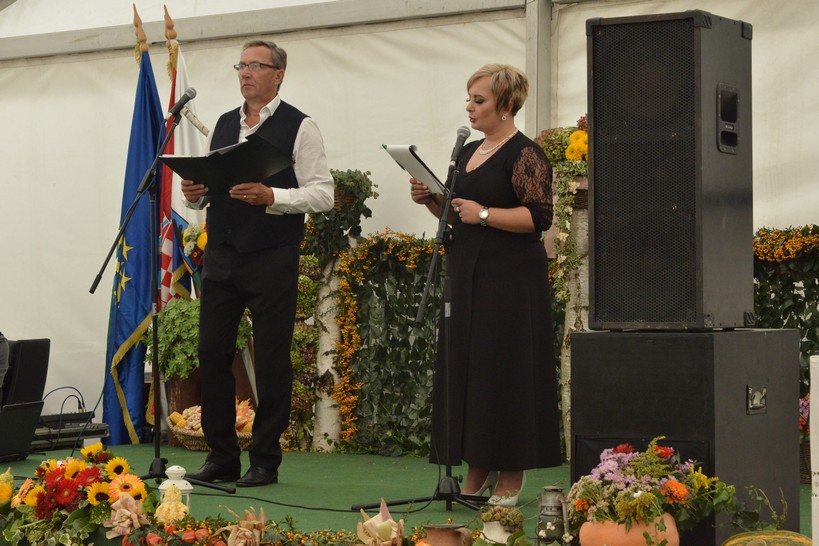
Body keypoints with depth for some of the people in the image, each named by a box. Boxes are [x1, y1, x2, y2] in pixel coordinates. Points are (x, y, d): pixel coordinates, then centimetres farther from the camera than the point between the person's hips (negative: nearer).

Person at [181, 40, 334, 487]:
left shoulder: (299, 127, -3)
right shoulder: (224, 124, 15)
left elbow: (322, 194, -9)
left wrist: (271, 196, -22)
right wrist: (194, 193, -1)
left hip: (271, 261, -6)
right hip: (221, 256, 6)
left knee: (271, 361, 0)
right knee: (212, 353, 4)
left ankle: (265, 462, 9)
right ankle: (221, 457, 14)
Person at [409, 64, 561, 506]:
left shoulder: (525, 154, -9)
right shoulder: (468, 152, 17)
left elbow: (540, 217, -17)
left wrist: (484, 214, -20)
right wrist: (432, 200, 6)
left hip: (509, 280, -8)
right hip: (466, 275, 8)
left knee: (505, 371, -5)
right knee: (463, 369, 7)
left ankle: (512, 476, 3)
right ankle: (478, 471, 15)